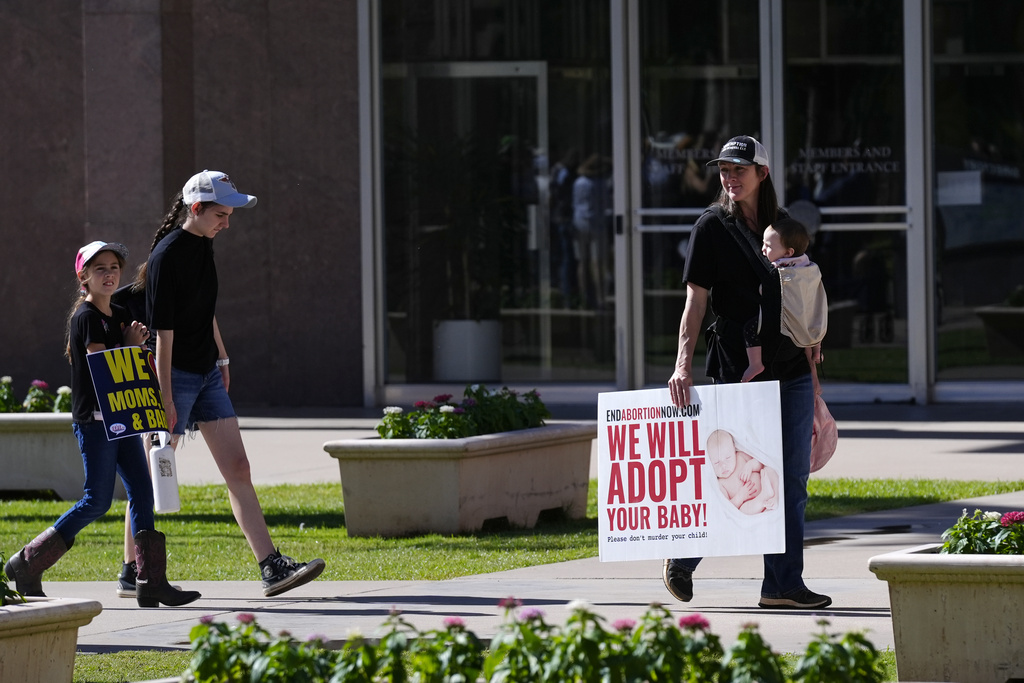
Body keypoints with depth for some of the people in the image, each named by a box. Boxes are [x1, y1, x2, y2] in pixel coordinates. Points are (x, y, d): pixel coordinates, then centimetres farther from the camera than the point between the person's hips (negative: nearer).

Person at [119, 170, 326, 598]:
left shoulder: (203, 245, 9)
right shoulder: (167, 256, -18)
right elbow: (163, 334, -21)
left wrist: (221, 358, 28)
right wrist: (165, 400, -22)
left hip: (206, 374, 9)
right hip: (174, 375, -9)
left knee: (237, 469, 2)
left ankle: (272, 567, -2)